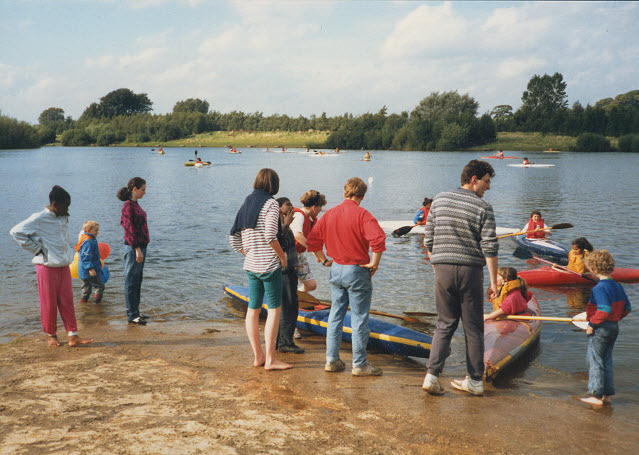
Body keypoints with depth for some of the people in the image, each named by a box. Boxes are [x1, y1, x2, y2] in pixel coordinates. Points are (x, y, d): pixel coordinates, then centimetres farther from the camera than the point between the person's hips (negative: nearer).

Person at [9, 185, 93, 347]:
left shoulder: (64, 218, 10)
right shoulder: (39, 219, -12)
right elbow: (16, 232, -11)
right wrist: (36, 249, -10)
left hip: (64, 266, 6)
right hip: (47, 267, -6)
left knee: (67, 302, 3)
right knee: (49, 303, 3)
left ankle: (73, 336, 5)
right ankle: (51, 335, 19)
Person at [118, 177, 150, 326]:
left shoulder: (134, 204, 13)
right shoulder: (128, 205, -15)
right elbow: (130, 228, -19)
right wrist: (137, 249, -21)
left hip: (140, 246, 10)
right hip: (133, 247, -10)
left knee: (137, 281, 14)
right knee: (131, 282, -2)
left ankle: (135, 312, 22)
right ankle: (132, 315, 3)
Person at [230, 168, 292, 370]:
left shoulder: (245, 205, 12)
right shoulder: (271, 204, -9)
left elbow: (234, 239, 11)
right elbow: (270, 236, -20)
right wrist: (282, 256, -7)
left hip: (250, 265, 7)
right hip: (269, 265, -7)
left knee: (253, 310, 11)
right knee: (275, 309, -1)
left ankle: (258, 356, 19)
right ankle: (270, 359, -1)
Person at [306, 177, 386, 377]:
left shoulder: (330, 214, 4)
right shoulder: (362, 214, -13)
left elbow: (312, 240, 8)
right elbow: (378, 239, -27)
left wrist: (324, 260, 15)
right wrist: (374, 263, -15)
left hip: (336, 270, 6)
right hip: (357, 271, -5)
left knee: (335, 315, 14)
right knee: (359, 318, 2)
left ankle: (332, 360, 19)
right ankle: (359, 364, 9)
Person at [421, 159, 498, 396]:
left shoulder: (439, 200, 7)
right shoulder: (483, 208, -4)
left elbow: (428, 241, 8)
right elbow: (490, 248, -9)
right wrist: (494, 281, -5)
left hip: (443, 269, 3)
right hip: (471, 270, -2)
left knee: (445, 324, 11)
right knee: (473, 327, 8)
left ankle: (432, 375, -1)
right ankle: (475, 380, 15)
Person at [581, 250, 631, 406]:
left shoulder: (599, 288, -20)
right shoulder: (618, 286, 5)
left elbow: (605, 310, -27)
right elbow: (627, 308, 10)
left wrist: (592, 324, -18)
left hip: (600, 329, -8)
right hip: (614, 327, 8)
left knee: (595, 361, 3)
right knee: (607, 360, 16)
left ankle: (597, 396, 7)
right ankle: (607, 394, 21)